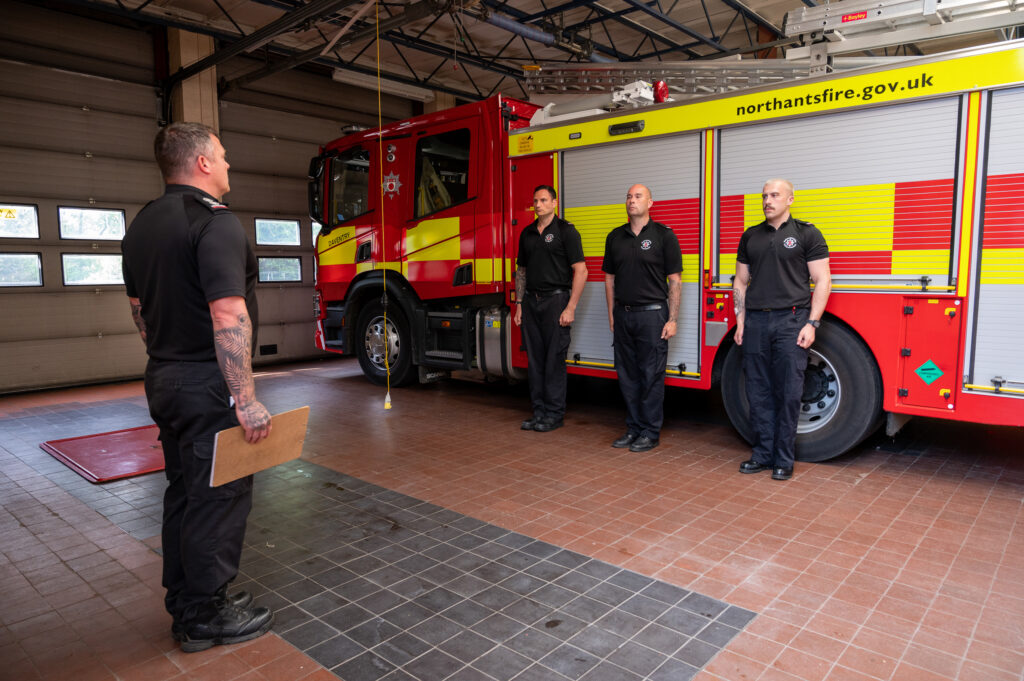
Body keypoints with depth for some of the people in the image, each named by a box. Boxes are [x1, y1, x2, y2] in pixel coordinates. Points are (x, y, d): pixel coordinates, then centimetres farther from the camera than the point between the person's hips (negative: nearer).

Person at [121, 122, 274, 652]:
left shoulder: (141, 226, 12)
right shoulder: (215, 222, -17)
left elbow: (139, 308, 19)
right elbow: (229, 318, -25)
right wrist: (247, 400, -24)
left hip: (163, 380, 10)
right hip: (209, 387, -9)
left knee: (184, 493, 19)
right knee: (218, 498, 3)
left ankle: (185, 605, 32)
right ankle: (206, 618, 17)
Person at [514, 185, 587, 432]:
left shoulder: (565, 230, -4)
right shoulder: (527, 233, 15)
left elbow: (580, 271, -10)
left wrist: (570, 308, -15)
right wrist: (519, 304, 12)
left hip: (556, 300, -6)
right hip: (531, 302, 6)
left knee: (554, 359, -2)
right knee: (535, 359, 8)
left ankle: (554, 414, 7)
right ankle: (539, 411, 17)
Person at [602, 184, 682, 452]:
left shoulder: (663, 236, -3)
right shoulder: (615, 237, 11)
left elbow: (674, 281, -5)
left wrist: (672, 320, -10)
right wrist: (612, 314, 10)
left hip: (652, 314, -5)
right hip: (623, 316, 5)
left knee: (651, 376, 0)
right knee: (627, 375, 10)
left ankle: (650, 433, 11)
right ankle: (633, 428, 22)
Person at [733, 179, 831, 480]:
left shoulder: (807, 234, 2)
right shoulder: (750, 237, 14)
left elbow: (822, 281, -1)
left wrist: (811, 323, -9)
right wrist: (741, 319, 7)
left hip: (790, 322, -4)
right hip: (756, 322, 4)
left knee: (788, 393, 0)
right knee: (758, 392, 7)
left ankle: (784, 460, 11)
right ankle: (763, 454, 17)